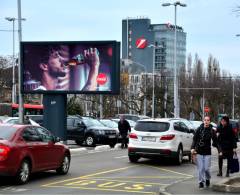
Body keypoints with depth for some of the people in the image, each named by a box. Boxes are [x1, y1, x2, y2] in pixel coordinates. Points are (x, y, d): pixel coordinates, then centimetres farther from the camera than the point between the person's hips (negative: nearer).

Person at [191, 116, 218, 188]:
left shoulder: (212, 131, -2)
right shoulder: (199, 129, -3)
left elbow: (215, 142, 2)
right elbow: (194, 139, -2)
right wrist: (193, 148, -14)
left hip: (207, 152, 0)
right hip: (199, 152, 0)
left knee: (206, 168, -1)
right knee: (200, 168, 1)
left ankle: (208, 179, 27)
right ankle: (201, 182, 15)